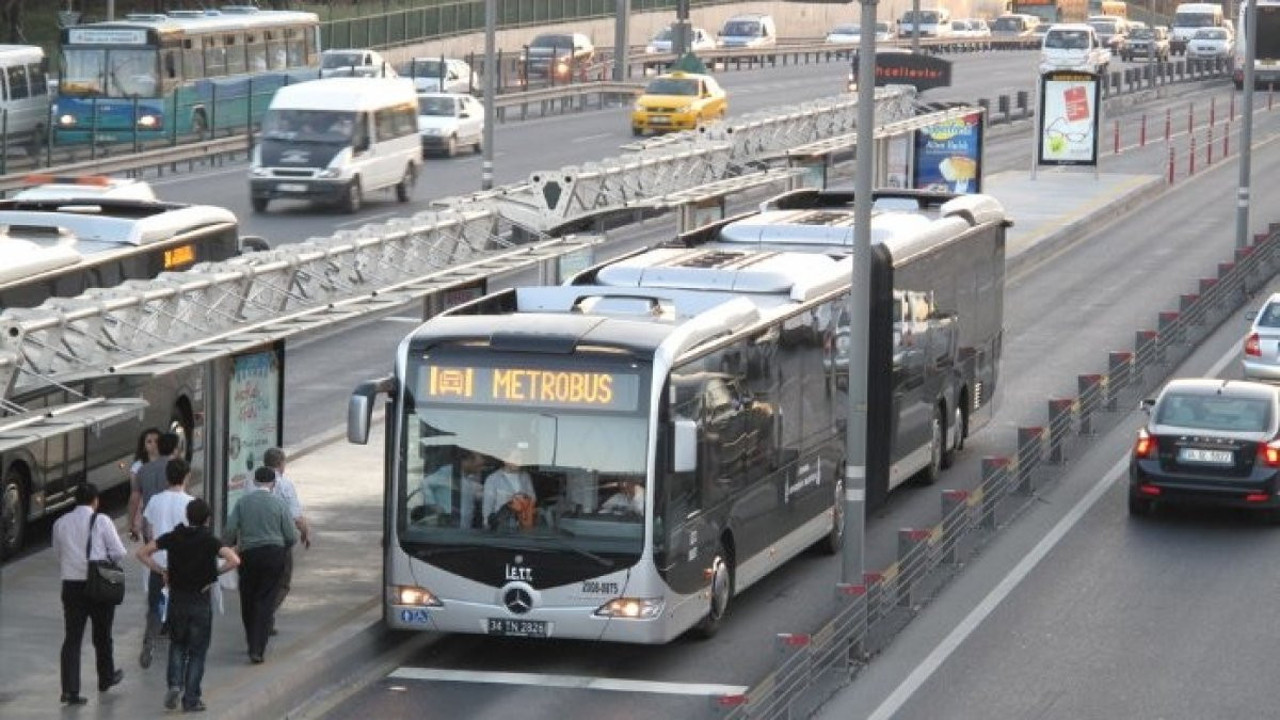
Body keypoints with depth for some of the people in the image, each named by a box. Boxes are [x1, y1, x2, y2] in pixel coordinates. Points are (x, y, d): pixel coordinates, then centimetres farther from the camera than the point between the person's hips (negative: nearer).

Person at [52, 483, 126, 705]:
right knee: (102, 635, 17)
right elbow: (119, 553, -8)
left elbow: (58, 554, 11)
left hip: (71, 585, 2)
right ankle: (106, 679, 35)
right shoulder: (102, 522, -8)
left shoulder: (60, 524, 4)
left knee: (72, 637, 2)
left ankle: (69, 689, -9)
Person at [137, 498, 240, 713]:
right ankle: (191, 699, 7)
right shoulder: (209, 541, -11)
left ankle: (175, 683, -1)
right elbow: (234, 561, -23)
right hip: (201, 601, -2)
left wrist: (161, 570, 2)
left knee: (177, 645, 21)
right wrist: (216, 572, -8)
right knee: (197, 651, 8)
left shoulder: (173, 537, -2)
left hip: (177, 599, 2)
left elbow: (142, 553, -2)